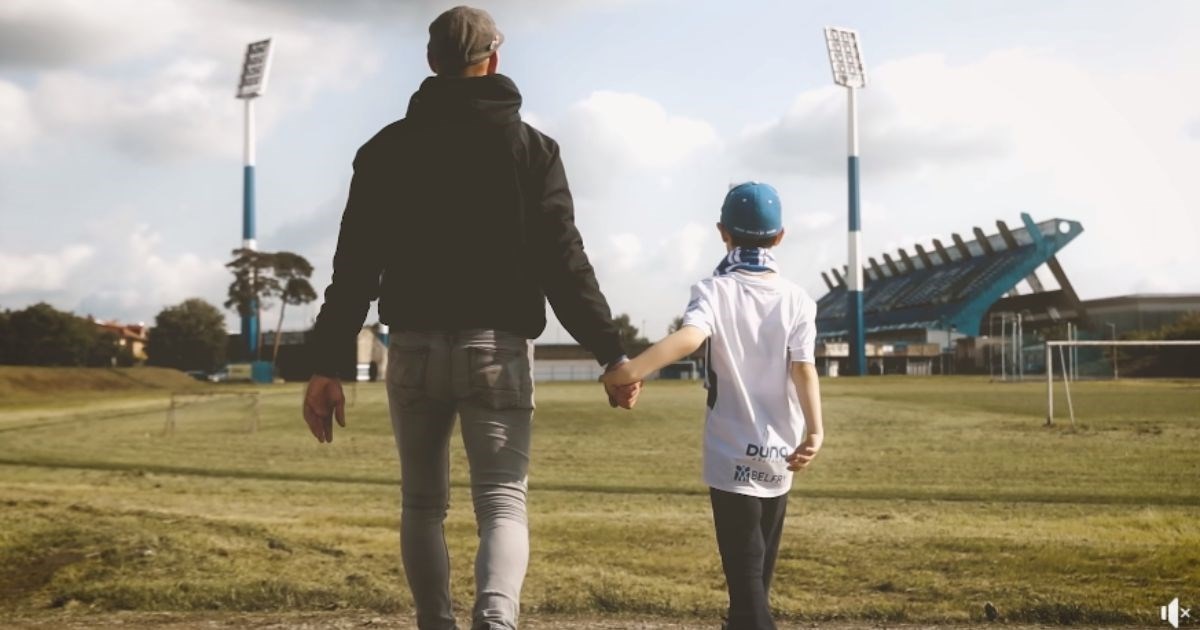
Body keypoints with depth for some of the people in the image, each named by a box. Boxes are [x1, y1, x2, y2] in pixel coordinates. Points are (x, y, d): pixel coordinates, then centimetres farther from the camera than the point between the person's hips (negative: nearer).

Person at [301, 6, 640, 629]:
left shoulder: (385, 149, 6)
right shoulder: (532, 147, 3)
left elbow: (353, 268, 1)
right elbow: (564, 262, -4)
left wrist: (328, 366, 2)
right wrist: (611, 353, -2)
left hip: (414, 349, 2)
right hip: (498, 349, -1)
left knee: (422, 502, 17)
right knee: (501, 502, -2)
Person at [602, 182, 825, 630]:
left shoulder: (714, 291, -7)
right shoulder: (798, 300, 3)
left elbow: (689, 337, -29)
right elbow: (803, 366, -11)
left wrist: (632, 370, -42)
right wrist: (815, 431, -24)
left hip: (733, 457, -4)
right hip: (779, 458, 4)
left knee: (745, 573, -4)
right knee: (758, 571, 20)